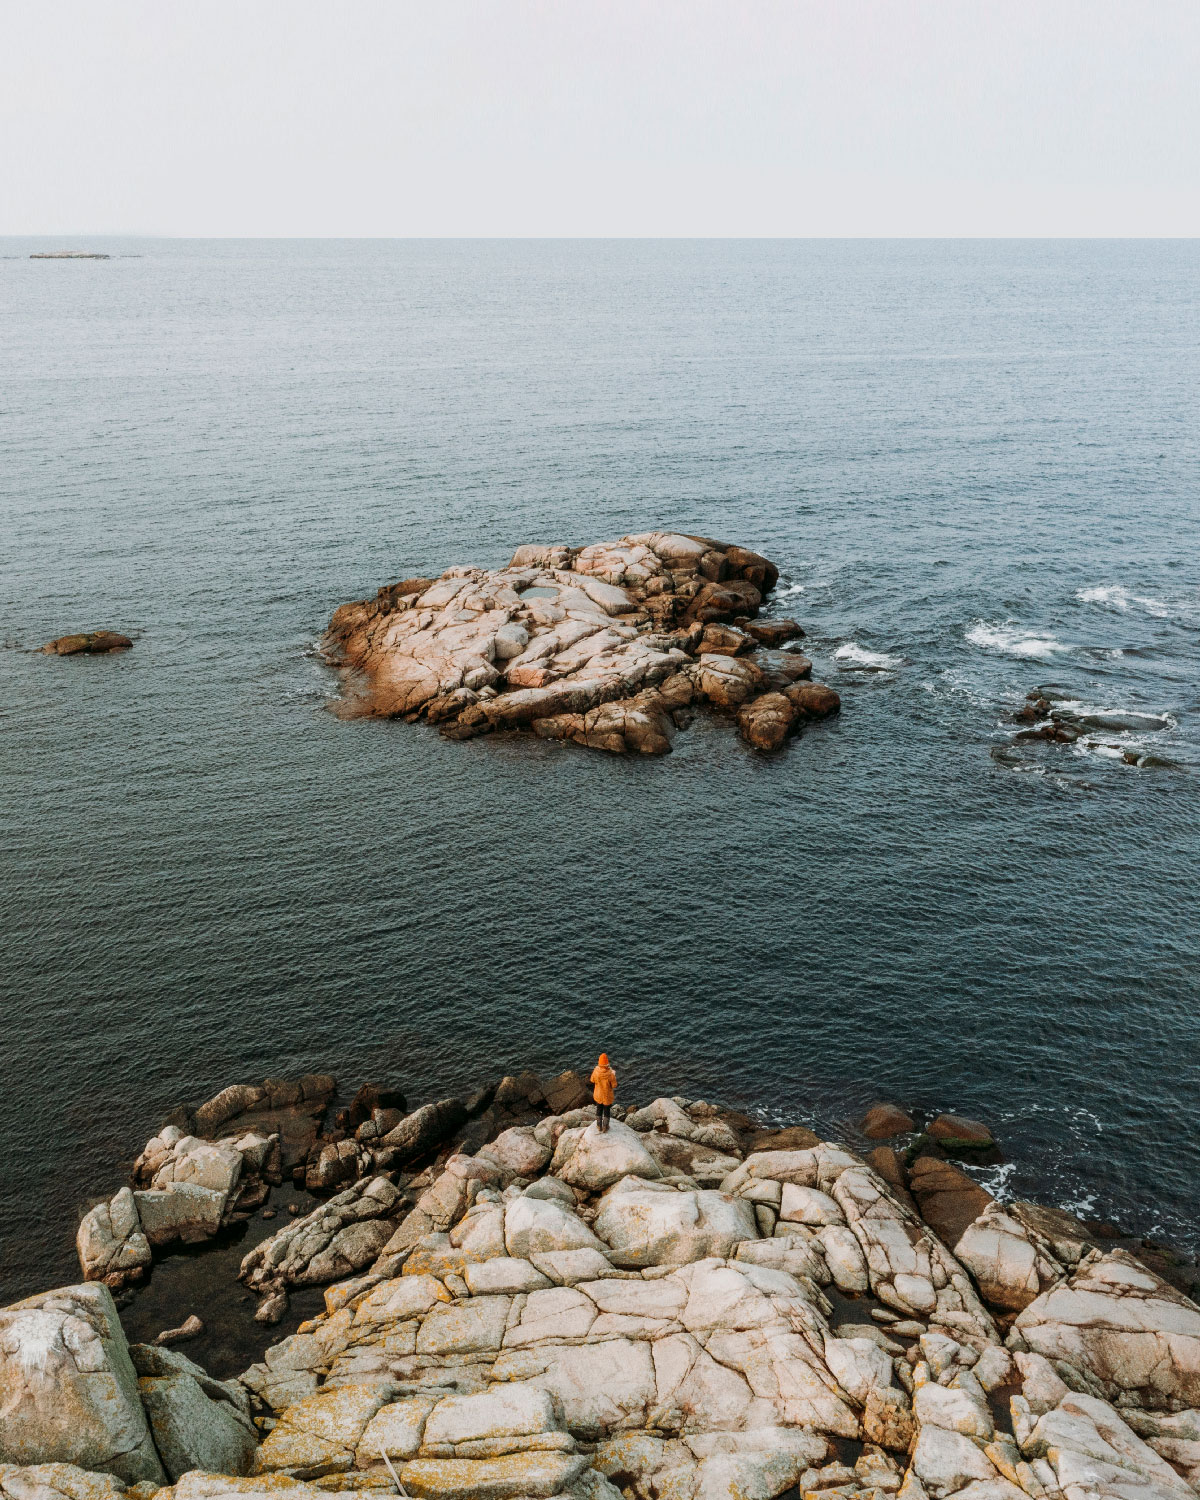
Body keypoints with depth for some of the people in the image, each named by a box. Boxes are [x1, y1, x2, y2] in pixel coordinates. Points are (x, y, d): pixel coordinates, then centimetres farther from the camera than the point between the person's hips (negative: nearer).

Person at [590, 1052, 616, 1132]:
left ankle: (599, 1125, 38)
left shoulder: (595, 1071, -23)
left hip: (598, 1095, 2)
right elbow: (614, 1085, -18)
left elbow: (592, 1081, -4)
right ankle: (605, 1127, 35)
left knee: (599, 1110, 24)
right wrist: (614, 1076, -3)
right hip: (607, 1095, -2)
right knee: (606, 1111, 20)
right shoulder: (610, 1074, -32)